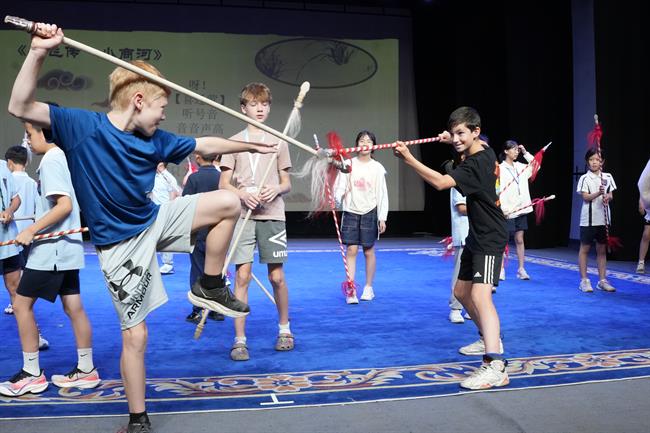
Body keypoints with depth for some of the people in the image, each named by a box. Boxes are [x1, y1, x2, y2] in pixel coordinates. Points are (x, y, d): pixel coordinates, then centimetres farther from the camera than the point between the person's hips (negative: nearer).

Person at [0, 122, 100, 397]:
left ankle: (32, 374, 6)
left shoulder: (50, 161, -13)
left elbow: (65, 205, -23)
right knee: (73, 307, 10)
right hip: (67, 247, 9)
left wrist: (31, 230, -20)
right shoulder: (64, 158, 14)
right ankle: (86, 370, 16)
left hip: (51, 249, -9)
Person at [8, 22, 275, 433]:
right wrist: (38, 52, -33)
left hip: (155, 221, 6)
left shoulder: (155, 140, 0)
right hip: (121, 244, -5)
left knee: (229, 202, -6)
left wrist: (250, 145, 17)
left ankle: (210, 286, 8)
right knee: (135, 336, -2)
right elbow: (21, 108, -23)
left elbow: (205, 144, 12)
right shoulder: (81, 125, -15)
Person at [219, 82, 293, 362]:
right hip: (242, 215, -1)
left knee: (277, 276, 3)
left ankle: (284, 328, 25)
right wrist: (243, 194, -14)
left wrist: (276, 189, -11)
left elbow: (287, 184, 12)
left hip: (272, 215, 1)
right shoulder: (234, 142, 8)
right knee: (242, 276, -4)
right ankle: (240, 340, 4)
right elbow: (223, 184, 6)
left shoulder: (278, 141, 11)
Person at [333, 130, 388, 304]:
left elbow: (382, 194, 2)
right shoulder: (348, 164, 2)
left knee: (369, 251, 6)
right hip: (351, 211, 0)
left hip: (370, 212, 0)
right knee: (351, 250, -3)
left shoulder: (377, 167, 1)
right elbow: (340, 185, 2)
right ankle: (351, 290, 0)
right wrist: (339, 195, -21)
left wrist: (382, 218, -1)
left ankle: (368, 288, 19)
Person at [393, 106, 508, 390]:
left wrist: (408, 158, -38)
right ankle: (490, 340, 38)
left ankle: (495, 367, -36)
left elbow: (441, 182, -36)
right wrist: (454, 142, 19)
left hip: (490, 239, -10)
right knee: (462, 291, 19)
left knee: (480, 295, -26)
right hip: (476, 236, 10)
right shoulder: (486, 153, 6)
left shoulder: (475, 165, -23)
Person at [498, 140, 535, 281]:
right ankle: (501, 269, 8)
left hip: (521, 208, 6)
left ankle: (521, 269, 12)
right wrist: (503, 209, -20)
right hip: (507, 211, -6)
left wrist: (525, 152, 7)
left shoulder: (520, 166, 10)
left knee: (519, 239, 8)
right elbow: (498, 190, -13)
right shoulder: (500, 169, -9)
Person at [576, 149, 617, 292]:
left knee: (602, 249, 10)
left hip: (603, 218, 4)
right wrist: (598, 193, -29)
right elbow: (585, 197, -13)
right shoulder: (584, 178, -5)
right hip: (588, 219, -4)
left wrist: (608, 197, -13)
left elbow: (611, 195, 10)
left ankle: (602, 280, 16)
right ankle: (584, 280, 8)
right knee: (585, 248, 3)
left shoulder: (607, 177, 7)